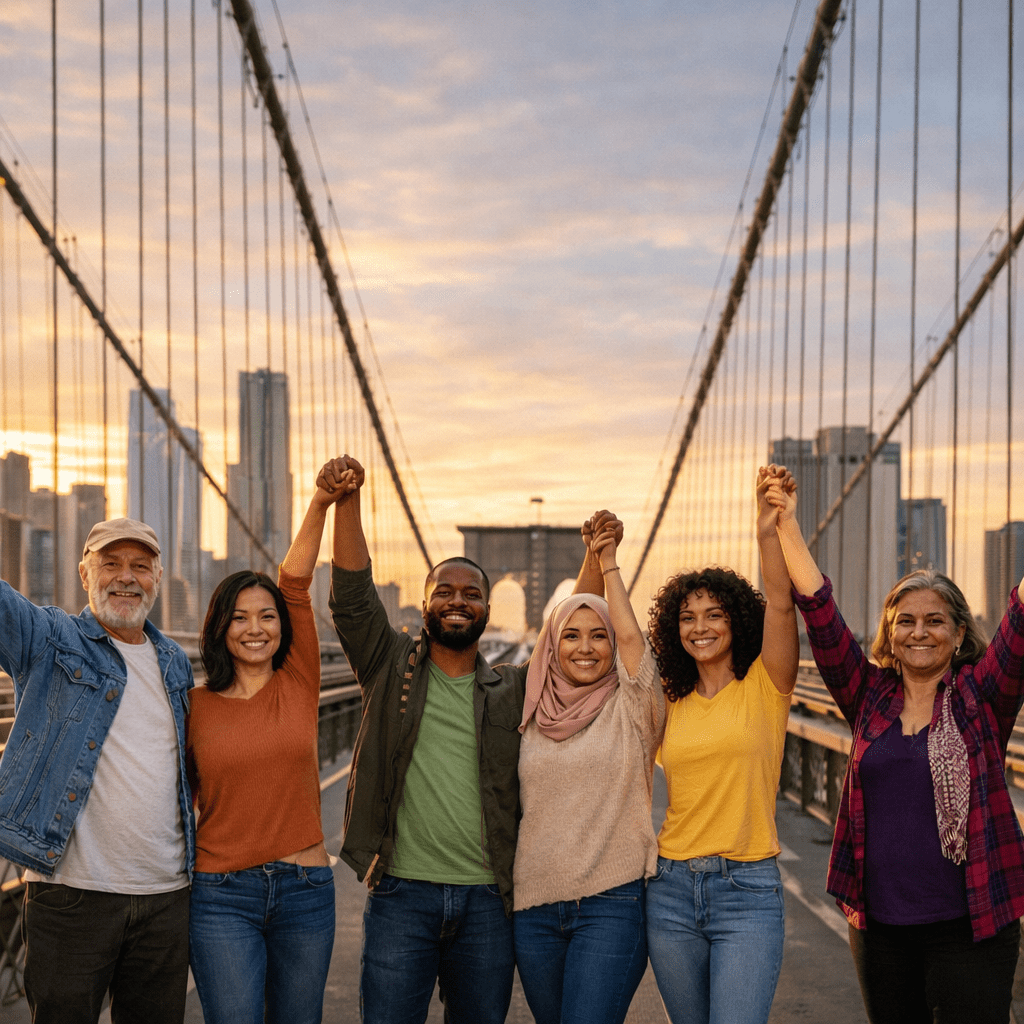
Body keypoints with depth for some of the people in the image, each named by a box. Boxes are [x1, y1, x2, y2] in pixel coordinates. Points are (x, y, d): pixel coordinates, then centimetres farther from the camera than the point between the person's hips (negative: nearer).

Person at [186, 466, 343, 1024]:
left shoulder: (299, 684, 2)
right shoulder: (195, 706, 2)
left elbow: (295, 585, -6)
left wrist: (320, 505, -15)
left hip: (305, 892, 2)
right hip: (222, 896, -1)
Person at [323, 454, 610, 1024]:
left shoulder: (513, 690, 11)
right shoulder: (391, 668, 6)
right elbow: (353, 596, -3)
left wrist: (598, 556, -5)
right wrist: (347, 500, -14)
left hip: (488, 900, 2)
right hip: (402, 893, -2)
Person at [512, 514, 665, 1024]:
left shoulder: (629, 710, 1)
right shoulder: (534, 718, 11)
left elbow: (630, 636, -10)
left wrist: (607, 560, -1)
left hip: (611, 903, -4)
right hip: (534, 905, 4)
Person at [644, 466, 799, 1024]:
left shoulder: (765, 687, -1)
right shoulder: (671, 704, 10)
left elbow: (779, 604, -16)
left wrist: (768, 528, -32)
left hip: (747, 892, -4)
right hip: (671, 892, 4)